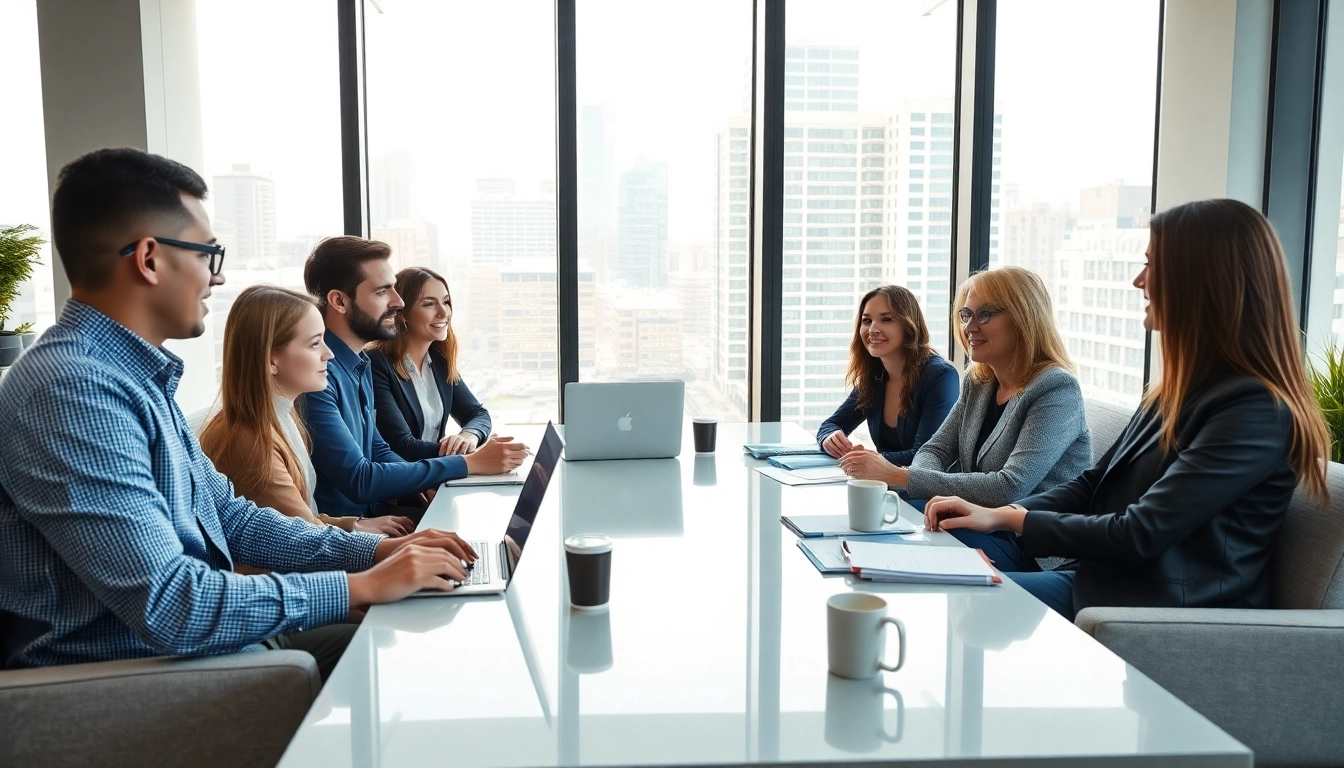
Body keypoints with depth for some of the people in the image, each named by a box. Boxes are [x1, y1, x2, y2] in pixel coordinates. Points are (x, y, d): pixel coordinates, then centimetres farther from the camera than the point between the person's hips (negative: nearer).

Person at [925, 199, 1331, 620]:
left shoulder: (1256, 411, -20)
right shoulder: (1183, 388, 10)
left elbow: (1140, 534, -21)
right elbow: (1095, 483, 13)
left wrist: (1017, 519, -8)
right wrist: (996, 513, -3)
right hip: (1103, 585, 8)